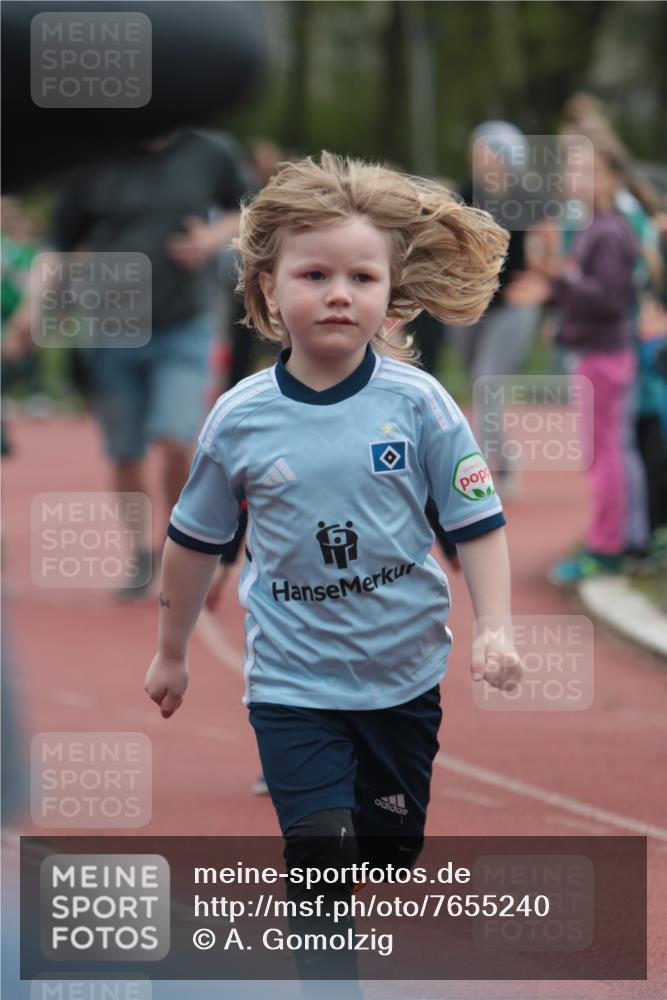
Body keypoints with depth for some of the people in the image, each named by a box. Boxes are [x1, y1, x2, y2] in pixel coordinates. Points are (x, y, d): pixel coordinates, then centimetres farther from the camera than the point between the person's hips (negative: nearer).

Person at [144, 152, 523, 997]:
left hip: (401, 672, 1)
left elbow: (477, 522, -2)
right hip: (292, 680, -1)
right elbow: (195, 540, 7)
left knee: (390, 847, 13)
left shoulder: (417, 403, -9)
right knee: (320, 852, -11)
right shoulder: (240, 418, -7)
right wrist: (172, 652, 15)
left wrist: (494, 629, -13)